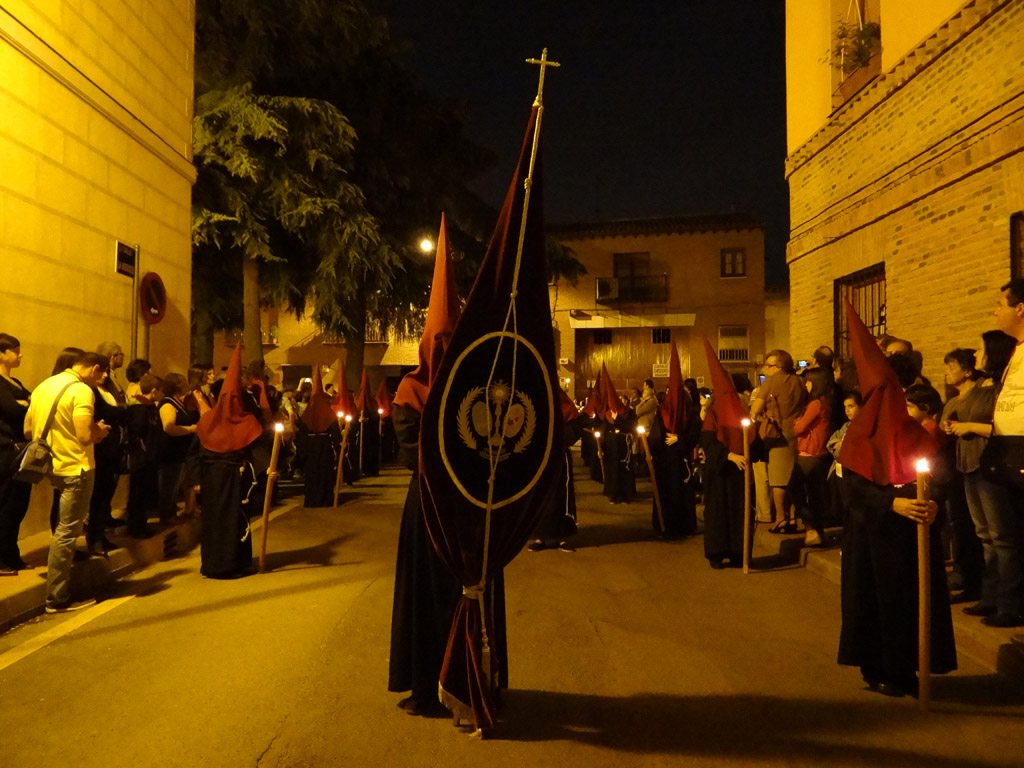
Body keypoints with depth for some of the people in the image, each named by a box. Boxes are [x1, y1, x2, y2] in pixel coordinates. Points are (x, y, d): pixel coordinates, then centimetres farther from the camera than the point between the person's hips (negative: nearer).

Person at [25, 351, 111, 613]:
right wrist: (100, 431, -4)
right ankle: (58, 598, 5)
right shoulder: (82, 391, -17)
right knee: (66, 532, -2)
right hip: (75, 468, -9)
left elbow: (28, 431, 13)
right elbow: (85, 436, -25)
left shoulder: (43, 386, 9)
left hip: (51, 466, 9)